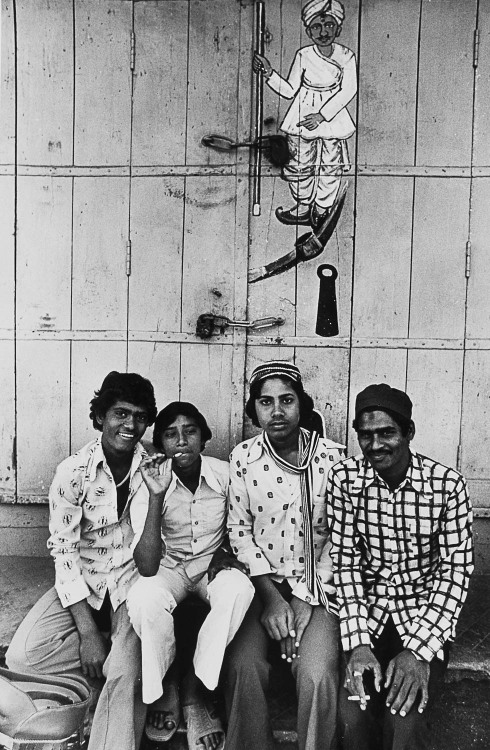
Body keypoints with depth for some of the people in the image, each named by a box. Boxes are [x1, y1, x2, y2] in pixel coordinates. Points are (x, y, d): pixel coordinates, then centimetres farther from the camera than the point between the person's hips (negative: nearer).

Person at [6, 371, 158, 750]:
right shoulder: (73, 472, -12)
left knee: (125, 674, -26)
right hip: (82, 584, 2)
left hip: (133, 583, -1)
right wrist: (87, 631, -17)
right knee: (22, 654, -19)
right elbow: (64, 552, -12)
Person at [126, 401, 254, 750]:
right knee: (143, 597, -34)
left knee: (239, 588, -33)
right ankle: (165, 686, -5)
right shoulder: (151, 485, -18)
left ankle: (195, 689, -12)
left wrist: (231, 555, -14)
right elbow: (147, 568, -28)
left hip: (214, 565, 1)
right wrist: (156, 497, -36)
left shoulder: (226, 474, -14)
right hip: (169, 568, -1)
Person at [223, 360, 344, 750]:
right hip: (260, 581, 1)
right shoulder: (243, 458, -1)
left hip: (316, 585, -1)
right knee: (244, 666, -21)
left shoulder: (332, 456, -4)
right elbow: (240, 531, 0)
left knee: (318, 674, -22)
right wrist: (271, 598, -9)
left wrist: (308, 600, -8)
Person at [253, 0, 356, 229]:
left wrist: (322, 115, -21)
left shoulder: (346, 56, -7)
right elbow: (290, 90, 0)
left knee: (330, 166, 3)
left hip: (333, 115, -1)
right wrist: (269, 73, -14)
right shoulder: (303, 56, -5)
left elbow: (348, 90, -13)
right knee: (300, 164, 6)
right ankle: (304, 208, 25)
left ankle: (321, 210, 20)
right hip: (303, 116, 1)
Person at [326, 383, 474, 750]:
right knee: (353, 718, -19)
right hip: (366, 613, 1)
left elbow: (456, 571, -10)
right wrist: (358, 643, -18)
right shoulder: (345, 478, -7)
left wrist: (419, 650, -19)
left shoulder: (447, 484, -10)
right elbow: (345, 562, -7)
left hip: (426, 615, -1)